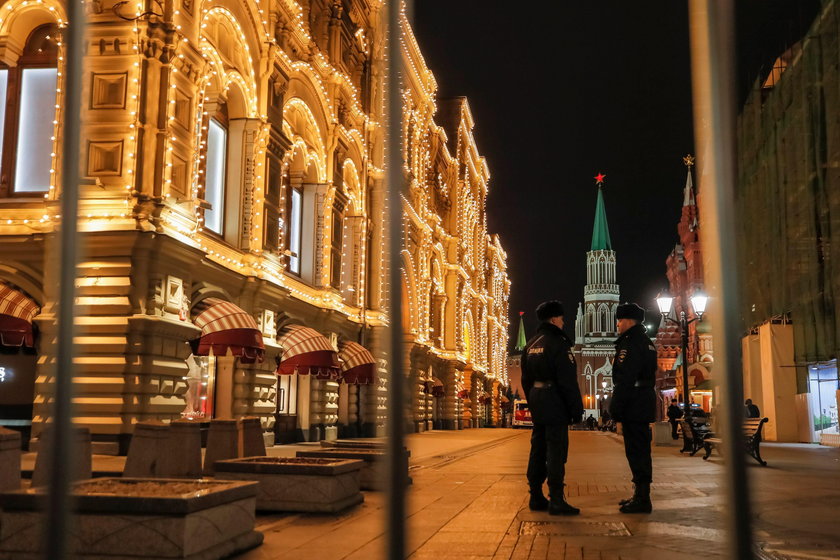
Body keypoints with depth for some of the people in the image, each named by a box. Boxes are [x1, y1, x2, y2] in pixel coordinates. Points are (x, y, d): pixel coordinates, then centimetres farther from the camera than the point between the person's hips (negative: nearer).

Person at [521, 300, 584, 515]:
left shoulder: (530, 345, 13)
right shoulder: (558, 343, -12)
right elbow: (568, 381, -16)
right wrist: (577, 409, -12)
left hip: (537, 405, 8)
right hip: (555, 405, -8)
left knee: (538, 449, 11)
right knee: (556, 452, -6)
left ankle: (536, 497, 15)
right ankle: (556, 501, -6)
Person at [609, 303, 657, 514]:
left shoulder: (630, 343, -14)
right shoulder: (646, 342, 18)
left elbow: (625, 379, -21)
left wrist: (615, 407, -19)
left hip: (633, 405, -10)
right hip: (645, 403, 10)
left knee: (636, 451, -7)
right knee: (640, 449, 15)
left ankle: (642, 500, -4)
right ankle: (641, 495, 22)